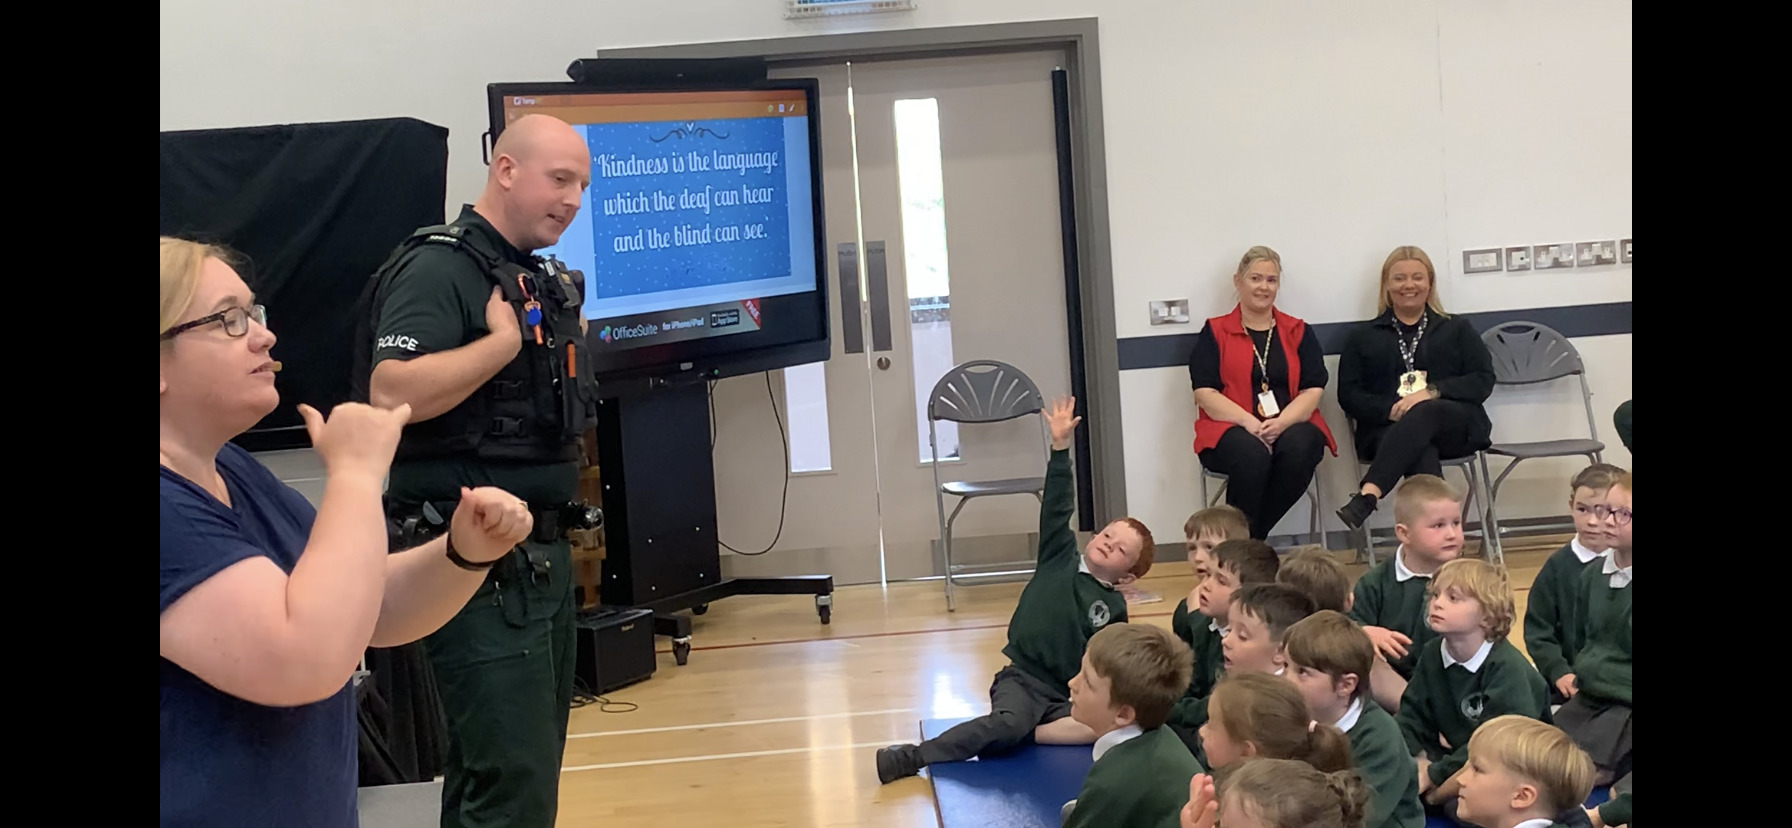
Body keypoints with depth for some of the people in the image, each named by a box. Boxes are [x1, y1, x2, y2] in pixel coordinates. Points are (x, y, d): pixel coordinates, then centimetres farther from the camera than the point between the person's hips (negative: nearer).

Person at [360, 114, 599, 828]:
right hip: (481, 558, -9)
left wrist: (570, 336, 10)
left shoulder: (543, 281, 15)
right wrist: (504, 339, -20)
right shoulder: (440, 267, -12)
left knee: (535, 764, 16)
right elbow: (393, 391, -26)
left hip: (542, 552, 10)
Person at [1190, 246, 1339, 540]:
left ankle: (1253, 536, -21)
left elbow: (1313, 390, 6)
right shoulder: (1214, 333, 12)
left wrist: (1281, 422, -14)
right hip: (1231, 430, -2)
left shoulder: (1298, 332, 19)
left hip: (1291, 426, 2)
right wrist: (1249, 422, -17)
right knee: (1252, 453, -37)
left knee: (1299, 449, -34)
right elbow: (1205, 393, 0)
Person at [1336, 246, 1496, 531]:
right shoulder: (1364, 336, 20)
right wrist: (1390, 410, -11)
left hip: (1455, 427, 0)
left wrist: (1432, 392, -10)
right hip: (1388, 431, 0)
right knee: (1421, 452, -37)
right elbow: (1348, 394, 10)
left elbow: (1483, 380, 9)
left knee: (1423, 414, -38)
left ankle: (1368, 496, -56)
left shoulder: (1457, 329, 22)